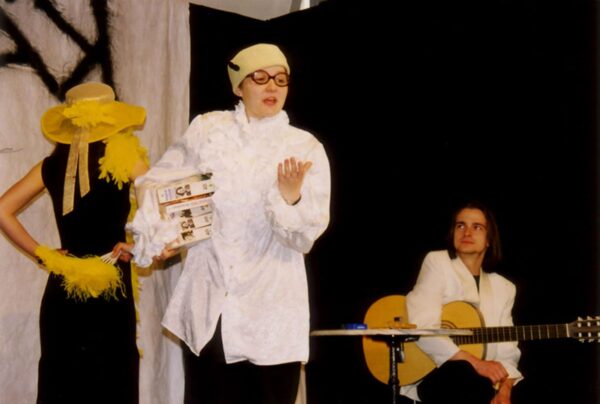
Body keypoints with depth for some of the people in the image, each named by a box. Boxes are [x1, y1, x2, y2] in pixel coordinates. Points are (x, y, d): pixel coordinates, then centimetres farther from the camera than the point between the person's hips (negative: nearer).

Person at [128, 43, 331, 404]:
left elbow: (304, 237, -5)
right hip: (208, 308, 1)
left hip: (270, 311, -1)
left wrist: (291, 197, -25)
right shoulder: (207, 129, 7)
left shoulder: (306, 147, 1)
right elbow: (158, 182, 11)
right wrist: (152, 235, -5)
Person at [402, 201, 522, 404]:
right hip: (429, 377, -5)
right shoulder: (437, 262, 0)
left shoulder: (504, 288, 16)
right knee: (466, 373, -37)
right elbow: (422, 327, -13)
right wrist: (476, 363, -20)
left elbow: (506, 352, 8)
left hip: (482, 380, 5)